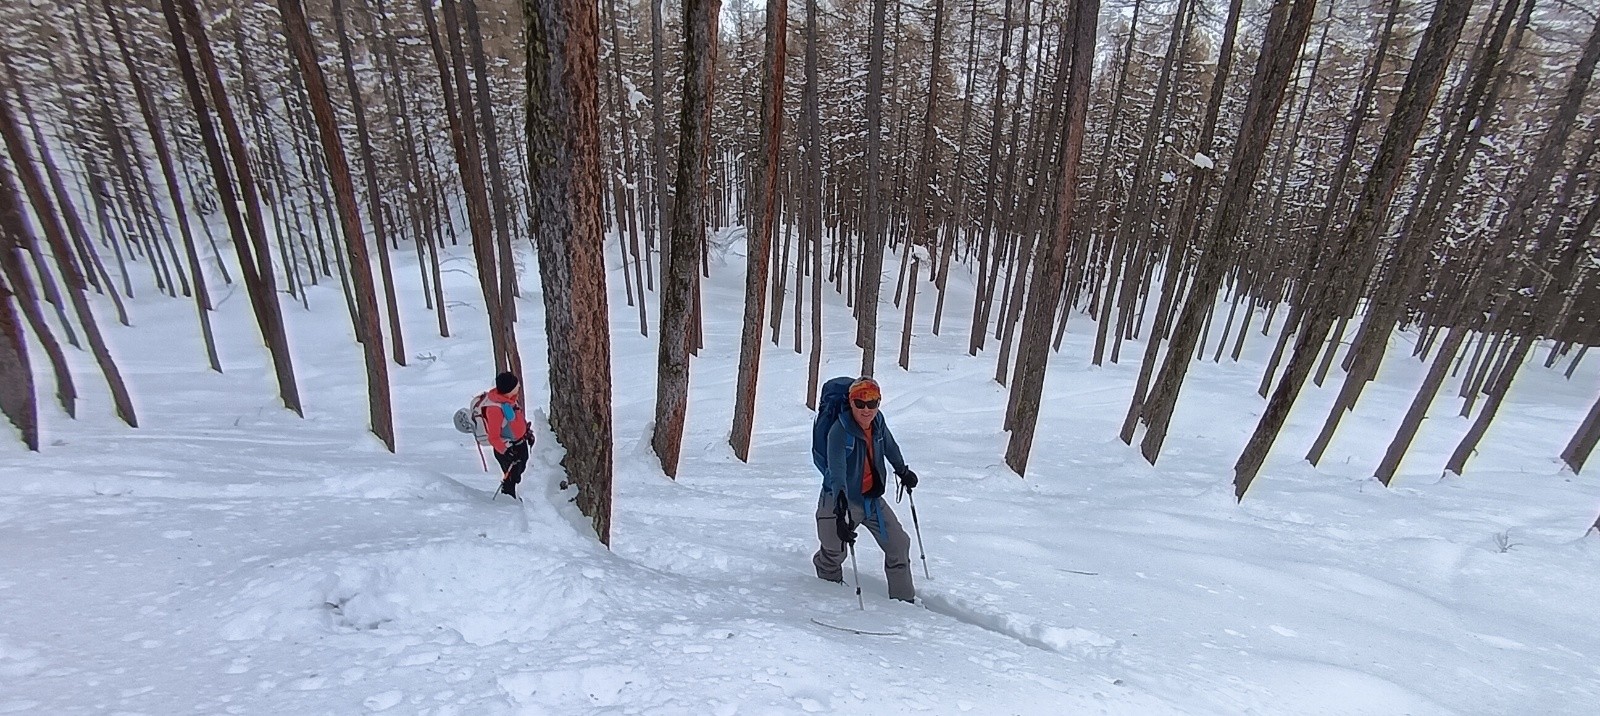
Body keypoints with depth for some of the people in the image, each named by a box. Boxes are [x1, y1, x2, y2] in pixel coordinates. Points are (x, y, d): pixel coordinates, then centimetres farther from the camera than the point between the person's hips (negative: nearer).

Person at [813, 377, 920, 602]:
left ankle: (903, 598, 23)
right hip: (841, 500, -6)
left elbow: (890, 447, 17)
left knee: (899, 544, 6)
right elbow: (837, 471, -36)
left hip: (873, 497, 6)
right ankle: (830, 583, 29)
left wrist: (903, 471, 31)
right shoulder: (839, 431, -25)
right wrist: (842, 510, -47)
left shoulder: (878, 422, -7)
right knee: (834, 552, -4)